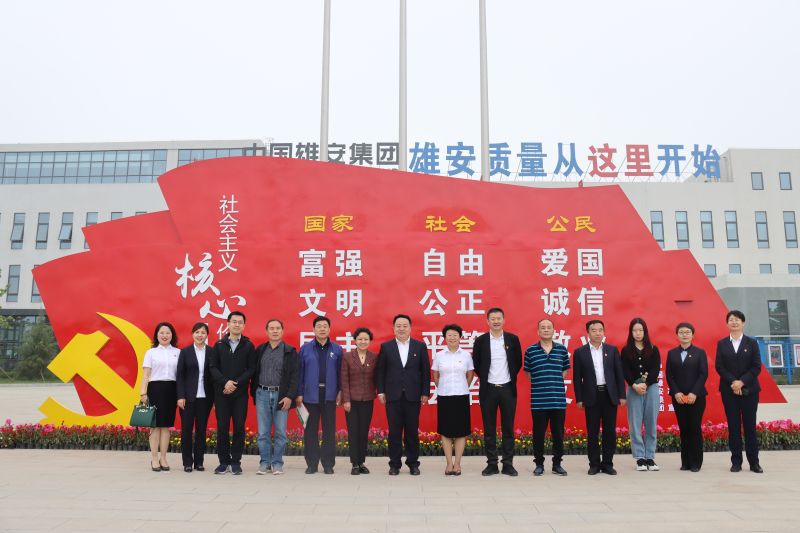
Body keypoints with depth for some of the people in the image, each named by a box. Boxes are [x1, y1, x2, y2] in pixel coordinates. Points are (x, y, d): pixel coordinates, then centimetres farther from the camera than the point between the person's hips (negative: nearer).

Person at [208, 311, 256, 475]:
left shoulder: (249, 346, 3)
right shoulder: (219, 345, 7)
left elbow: (251, 369, -2)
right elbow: (213, 367, 2)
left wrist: (236, 383, -13)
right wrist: (225, 382, -13)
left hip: (240, 393, -1)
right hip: (221, 393, 1)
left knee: (239, 428, 1)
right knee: (222, 428, 3)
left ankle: (236, 462, 10)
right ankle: (224, 461, 14)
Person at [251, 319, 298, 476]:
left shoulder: (290, 351, 1)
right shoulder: (260, 350, 10)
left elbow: (294, 375, -4)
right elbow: (255, 372, 12)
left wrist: (290, 396, -12)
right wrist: (253, 393, 6)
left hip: (281, 395, -2)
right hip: (262, 394, 2)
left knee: (280, 432, 2)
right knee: (263, 432, 5)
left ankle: (277, 463, 12)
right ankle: (264, 463, 14)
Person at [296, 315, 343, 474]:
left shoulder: (337, 349, 6)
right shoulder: (305, 348, 5)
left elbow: (340, 372, 6)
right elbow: (300, 372, 3)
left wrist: (340, 391, -2)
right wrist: (299, 394, -1)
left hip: (329, 395, 0)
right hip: (310, 395, 0)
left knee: (329, 430, 4)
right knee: (310, 430, 5)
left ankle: (328, 463, 14)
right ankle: (311, 463, 15)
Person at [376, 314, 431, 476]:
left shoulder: (420, 346, 4)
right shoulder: (386, 347, 5)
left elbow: (425, 371, 4)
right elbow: (380, 371, 5)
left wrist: (425, 392, 0)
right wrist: (380, 391, -1)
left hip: (413, 396, 0)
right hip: (393, 396, 0)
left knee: (412, 431, 6)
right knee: (394, 431, 4)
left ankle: (413, 463, 17)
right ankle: (394, 464, 14)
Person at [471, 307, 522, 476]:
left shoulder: (513, 339, 1)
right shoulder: (481, 340, 0)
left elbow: (518, 362, 10)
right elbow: (476, 364, 9)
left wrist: (511, 378, 8)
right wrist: (484, 378, 8)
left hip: (508, 389, 0)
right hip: (488, 389, 0)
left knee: (508, 428, 5)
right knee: (489, 429, 4)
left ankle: (508, 464, 12)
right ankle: (491, 464, 13)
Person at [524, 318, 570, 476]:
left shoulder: (562, 349, 5)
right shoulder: (530, 350, 1)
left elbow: (565, 370, 15)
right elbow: (528, 372, 10)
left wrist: (555, 384, 7)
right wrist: (539, 384, 4)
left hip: (558, 399, 1)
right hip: (538, 400, -1)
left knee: (558, 433, 7)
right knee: (538, 433, 5)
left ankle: (557, 463, 21)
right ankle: (539, 464, 18)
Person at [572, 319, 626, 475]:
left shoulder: (612, 350, 6)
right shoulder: (580, 352, 1)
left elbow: (619, 373, 6)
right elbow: (577, 378, 1)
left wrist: (622, 395, 1)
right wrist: (579, 399, -3)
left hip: (610, 395, 1)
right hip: (591, 396, -1)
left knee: (610, 431, 5)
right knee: (592, 432, 3)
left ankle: (607, 463, 15)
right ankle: (594, 464, 13)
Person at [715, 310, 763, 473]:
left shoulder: (752, 343, 5)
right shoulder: (722, 344, 7)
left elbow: (757, 367, -3)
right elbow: (719, 366, 0)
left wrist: (742, 382, -15)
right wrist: (733, 382, -14)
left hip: (749, 390, -1)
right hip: (729, 390, 1)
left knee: (750, 425, 2)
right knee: (733, 426, 2)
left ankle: (754, 462, 10)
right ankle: (736, 462, 7)